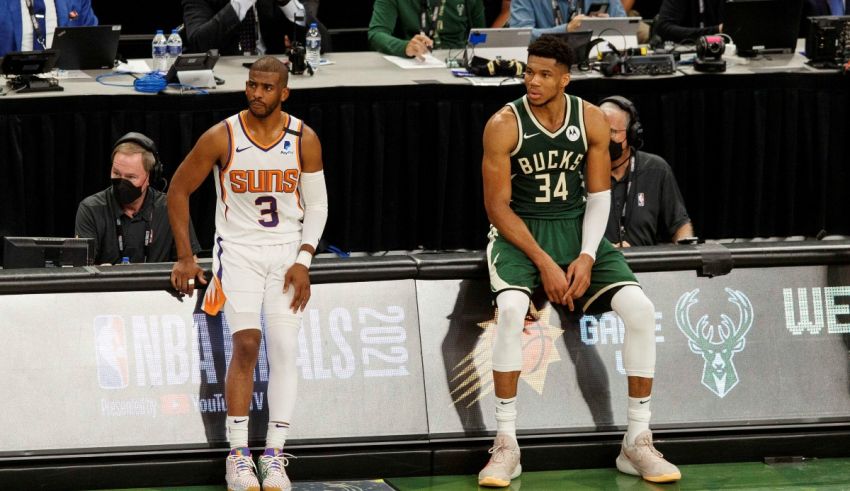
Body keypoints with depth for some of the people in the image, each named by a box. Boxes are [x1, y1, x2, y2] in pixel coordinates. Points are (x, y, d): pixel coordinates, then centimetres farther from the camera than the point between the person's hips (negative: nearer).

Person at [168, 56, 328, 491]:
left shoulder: (304, 140, -7)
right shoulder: (221, 137, -11)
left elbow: (317, 204, 3)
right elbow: (178, 190, -1)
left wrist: (303, 261, -8)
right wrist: (184, 257, -3)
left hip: (288, 251, 2)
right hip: (238, 248, -2)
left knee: (284, 351, -3)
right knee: (245, 345, -14)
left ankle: (275, 456, 3)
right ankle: (238, 456, -6)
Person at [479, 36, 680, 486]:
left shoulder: (591, 120, -1)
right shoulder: (504, 125, -12)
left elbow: (599, 196, 4)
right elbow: (497, 207, -12)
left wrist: (586, 257, -13)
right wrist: (544, 263, -20)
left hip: (576, 228, 4)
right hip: (518, 231, -3)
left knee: (640, 309, -18)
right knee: (511, 307, -35)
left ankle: (637, 442, -6)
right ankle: (505, 444, -25)